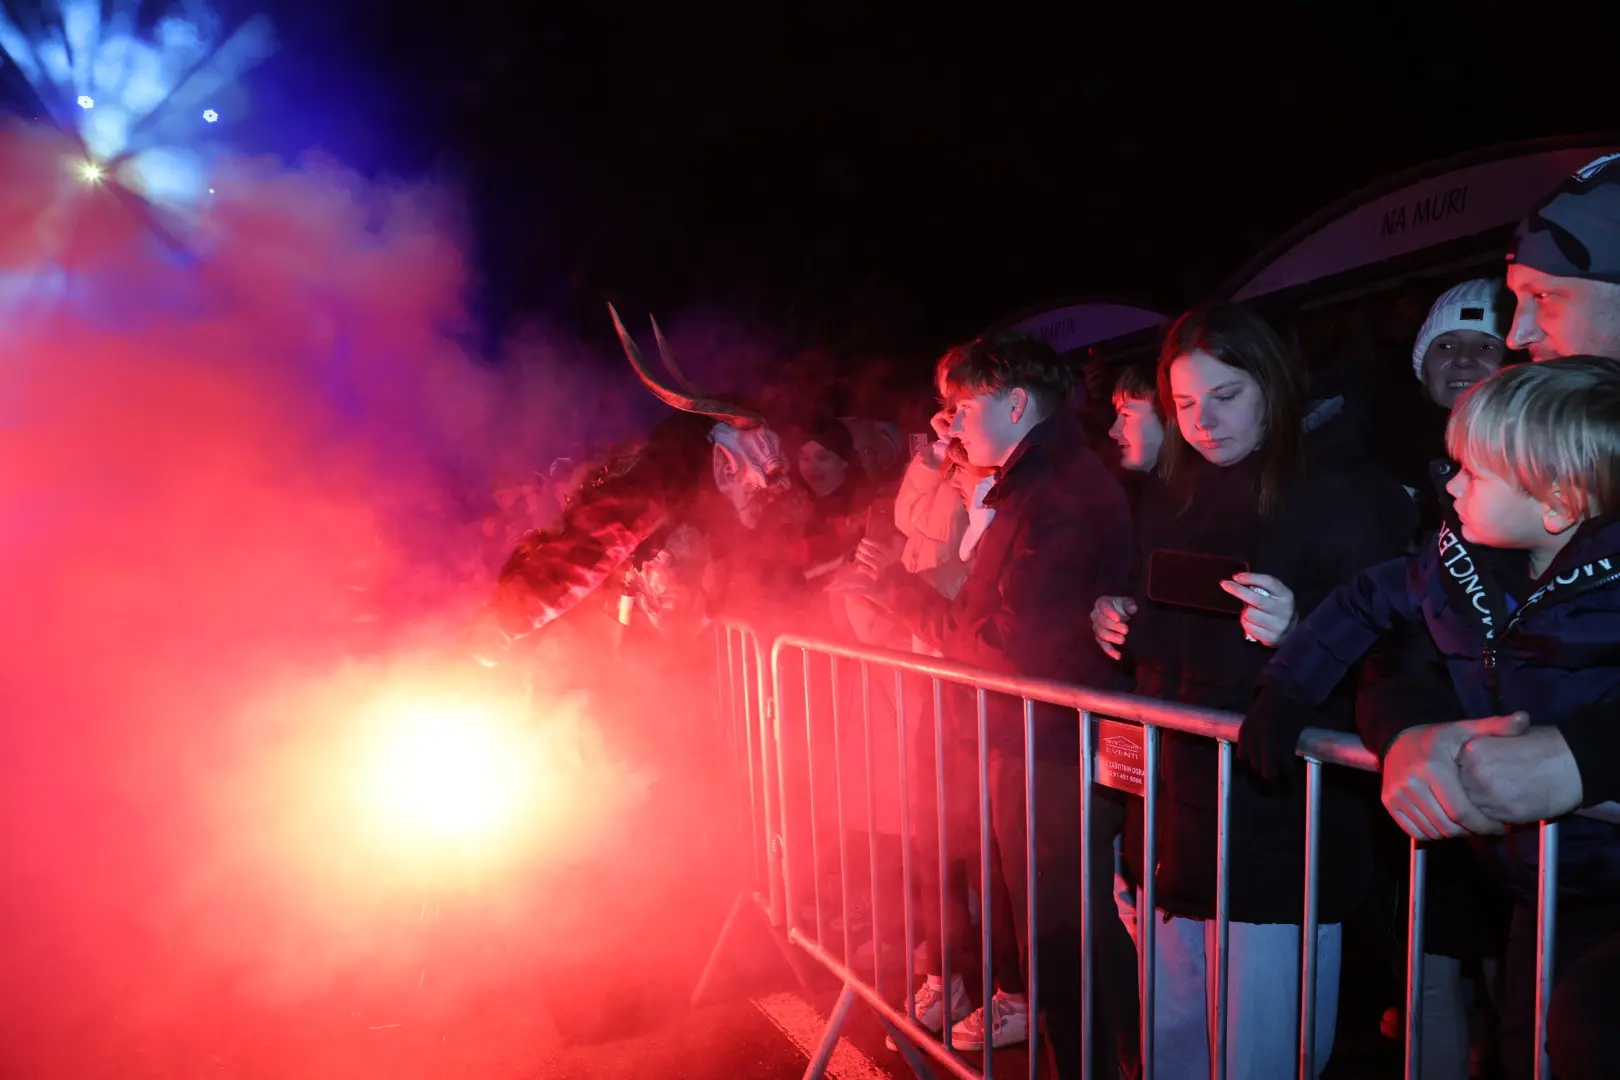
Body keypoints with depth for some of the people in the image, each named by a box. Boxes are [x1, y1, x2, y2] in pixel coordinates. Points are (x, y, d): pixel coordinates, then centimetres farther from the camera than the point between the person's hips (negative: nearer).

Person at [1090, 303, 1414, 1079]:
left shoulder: (1342, 493, -8)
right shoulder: (1169, 497, 10)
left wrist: (1299, 632, -30)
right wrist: (1118, 622, 0)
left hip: (1281, 822, -6)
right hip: (1177, 808, 6)